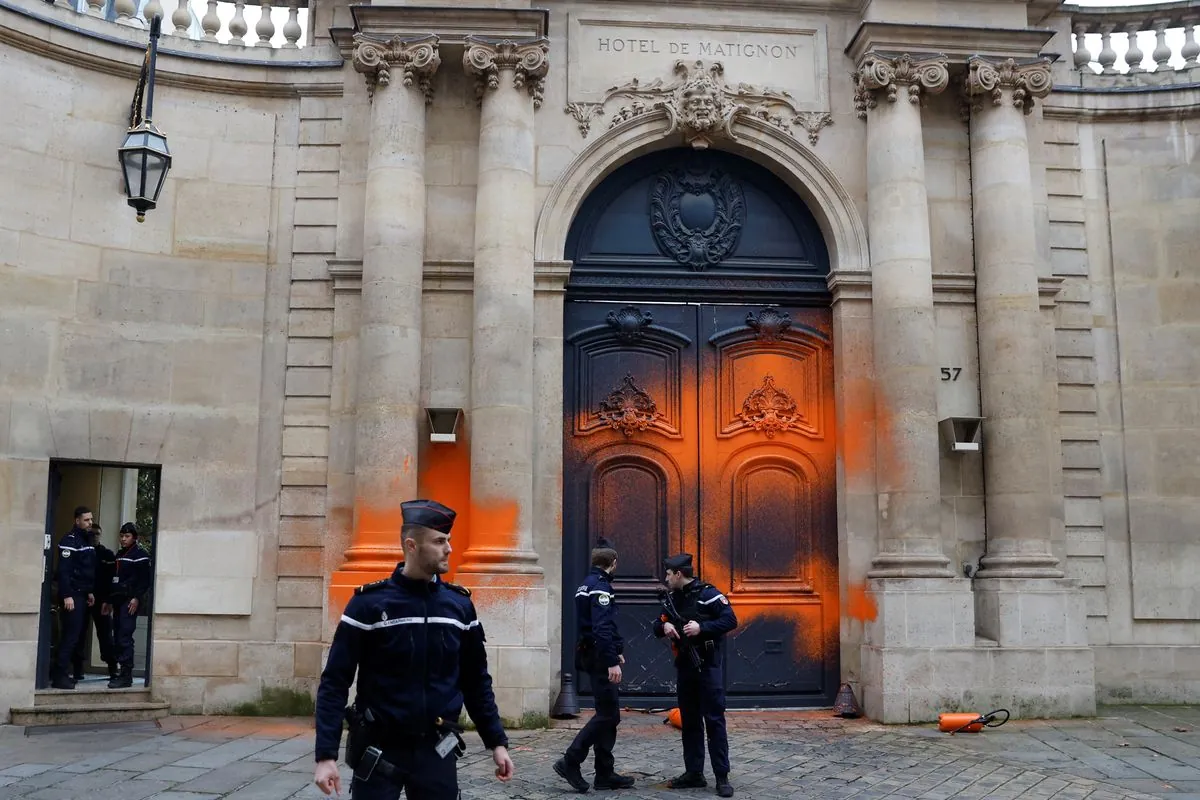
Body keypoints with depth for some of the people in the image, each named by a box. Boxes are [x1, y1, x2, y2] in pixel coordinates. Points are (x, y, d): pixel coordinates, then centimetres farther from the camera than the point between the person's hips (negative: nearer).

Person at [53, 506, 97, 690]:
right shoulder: (69, 540, -11)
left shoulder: (87, 540, 17)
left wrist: (90, 592, 18)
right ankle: (60, 676, -7)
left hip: (82, 595, 9)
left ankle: (63, 672, 16)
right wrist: (67, 595, -22)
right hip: (72, 595, -9)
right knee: (71, 635, -10)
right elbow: (63, 570, -18)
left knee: (76, 635, 9)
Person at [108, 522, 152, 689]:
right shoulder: (120, 554, 21)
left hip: (130, 601, -8)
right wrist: (109, 600, 19)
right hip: (118, 600, 8)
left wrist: (137, 598, -18)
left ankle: (126, 676, -14)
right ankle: (120, 670, 14)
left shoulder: (140, 555, -4)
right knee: (118, 636, 7)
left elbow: (144, 579, -11)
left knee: (124, 637, -13)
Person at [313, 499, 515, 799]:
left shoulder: (459, 604, 2)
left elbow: (476, 680, 9)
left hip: (437, 751, 3)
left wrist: (496, 741, 5)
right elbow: (335, 682, -8)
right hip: (379, 750, -3)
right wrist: (326, 754, -15)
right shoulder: (369, 602, -9)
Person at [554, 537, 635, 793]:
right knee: (608, 715, -7)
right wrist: (612, 661, -27)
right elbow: (602, 628, -25)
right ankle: (570, 762, -7)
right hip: (600, 657, -10)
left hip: (592, 655, 10)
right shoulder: (601, 587, -16)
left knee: (608, 714, 12)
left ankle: (605, 773, 15)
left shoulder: (588, 584, 15)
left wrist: (617, 650, 29)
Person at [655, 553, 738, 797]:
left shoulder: (707, 593, -10)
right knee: (689, 721, 10)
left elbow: (730, 620, -15)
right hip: (684, 667, 7)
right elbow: (657, 625, 17)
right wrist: (664, 626, -6)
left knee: (714, 720, -5)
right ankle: (694, 773, 18)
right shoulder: (673, 598, 12)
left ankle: (722, 777, -1)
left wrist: (702, 627, -24)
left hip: (708, 666, -7)